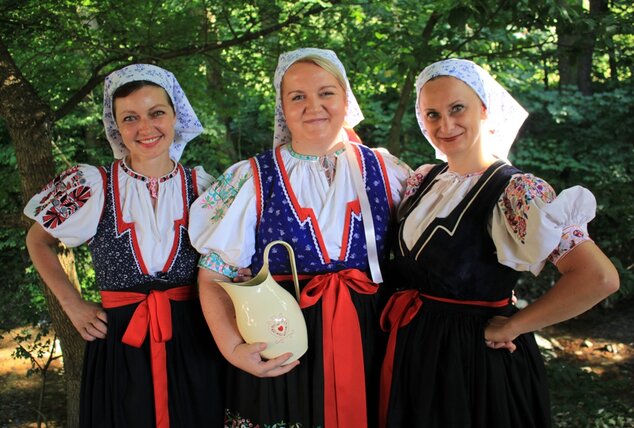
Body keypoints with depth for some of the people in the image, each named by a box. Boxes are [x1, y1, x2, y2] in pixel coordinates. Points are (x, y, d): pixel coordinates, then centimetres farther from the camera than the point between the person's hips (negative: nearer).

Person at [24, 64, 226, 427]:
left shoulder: (201, 186, 1)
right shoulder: (93, 187, -4)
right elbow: (38, 241, 12)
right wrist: (73, 305, 3)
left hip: (194, 345, 2)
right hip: (120, 345, -1)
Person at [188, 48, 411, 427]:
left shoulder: (386, 172, 3)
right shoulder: (253, 180, -2)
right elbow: (214, 276, -1)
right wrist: (233, 348, -14)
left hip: (368, 349, 2)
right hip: (279, 353, -1)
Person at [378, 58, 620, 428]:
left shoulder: (514, 191, -17)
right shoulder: (422, 180, 3)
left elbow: (599, 277, -26)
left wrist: (510, 327, -18)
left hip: (478, 359, -6)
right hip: (412, 353, 6)